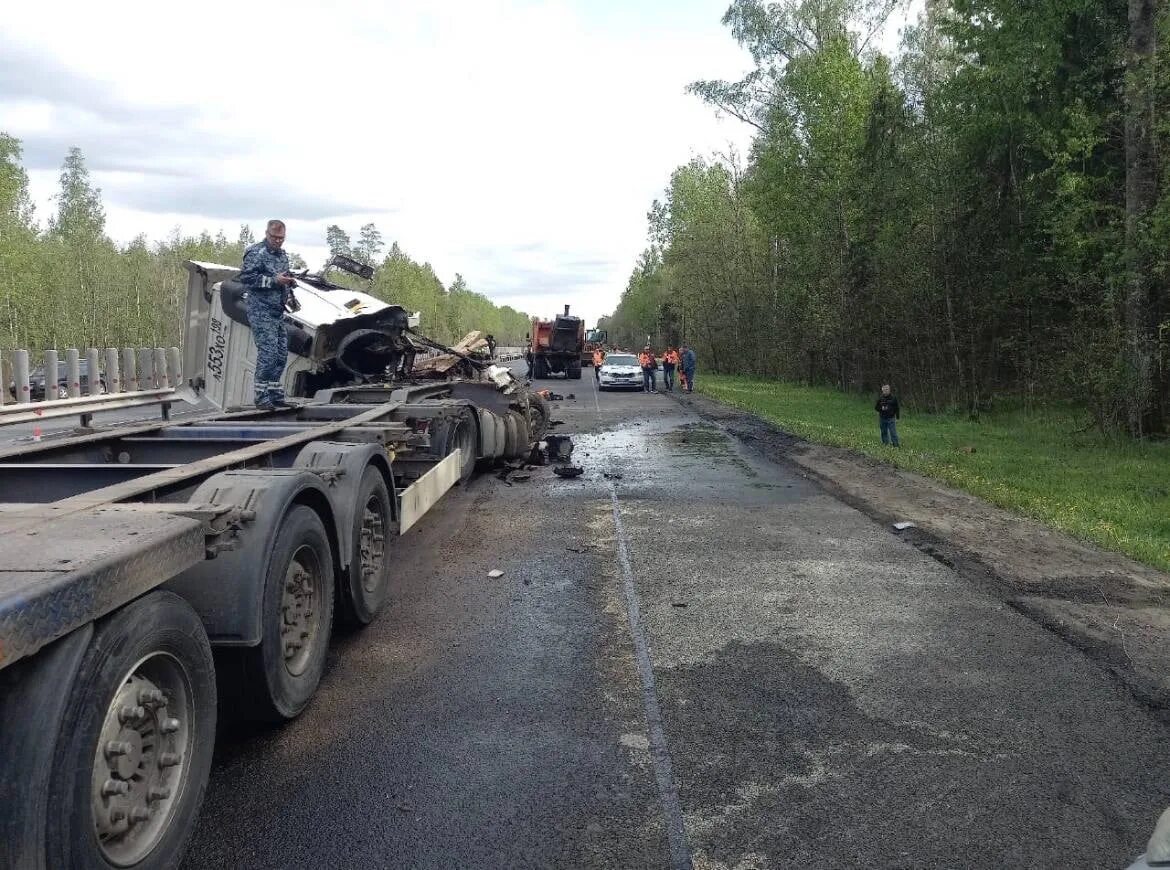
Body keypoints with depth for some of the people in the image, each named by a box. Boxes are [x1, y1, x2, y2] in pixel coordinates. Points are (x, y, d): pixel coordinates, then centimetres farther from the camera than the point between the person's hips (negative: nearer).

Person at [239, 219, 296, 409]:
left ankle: (276, 396, 16)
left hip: (278, 312, 9)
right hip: (261, 311, -9)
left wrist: (289, 282, 10)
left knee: (281, 353, 8)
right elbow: (245, 277, -17)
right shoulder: (256, 253, -7)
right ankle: (262, 398, -9)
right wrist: (274, 280, -20)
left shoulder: (283, 255, 19)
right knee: (268, 352, -14)